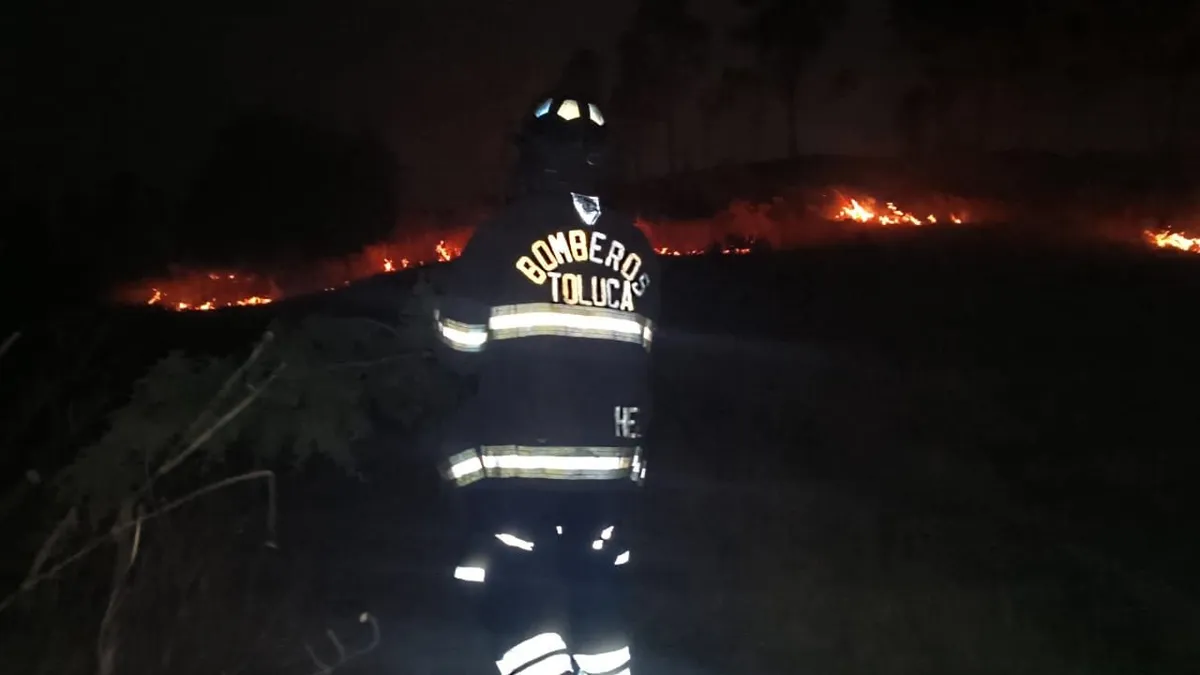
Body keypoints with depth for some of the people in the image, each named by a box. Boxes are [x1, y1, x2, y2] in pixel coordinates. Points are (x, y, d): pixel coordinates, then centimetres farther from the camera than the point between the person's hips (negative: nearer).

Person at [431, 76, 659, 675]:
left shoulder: (504, 236, -10)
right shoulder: (634, 247, 4)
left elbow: (460, 346, -8)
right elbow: (636, 354, 10)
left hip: (515, 459, -5)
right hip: (610, 459, 5)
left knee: (520, 607, 4)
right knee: (598, 601, 18)